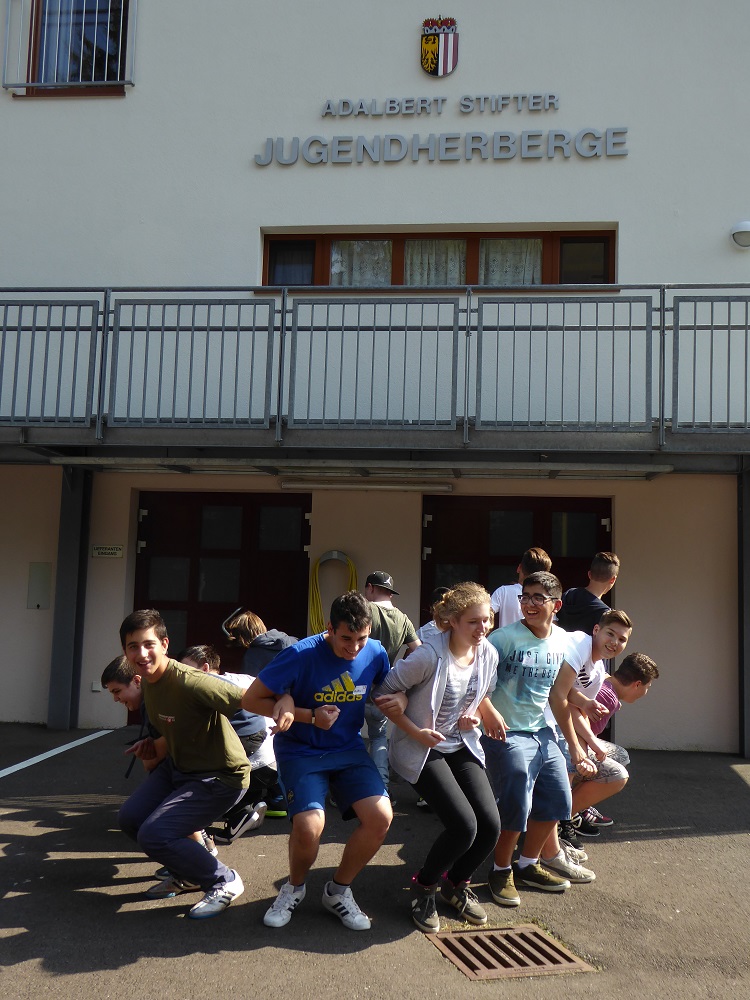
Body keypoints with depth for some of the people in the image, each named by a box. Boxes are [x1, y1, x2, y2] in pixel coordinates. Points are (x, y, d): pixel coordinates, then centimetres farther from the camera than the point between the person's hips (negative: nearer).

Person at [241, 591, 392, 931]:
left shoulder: (375, 653, -7)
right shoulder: (302, 655, -20)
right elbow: (251, 699, -15)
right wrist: (309, 716, -20)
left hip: (349, 749, 4)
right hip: (301, 751, -4)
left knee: (381, 816, -19)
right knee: (309, 826, -27)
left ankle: (338, 891, 8)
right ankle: (294, 888, 10)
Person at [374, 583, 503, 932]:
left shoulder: (488, 655, -4)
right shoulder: (430, 656, -24)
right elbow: (384, 694, -16)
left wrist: (473, 716, -3)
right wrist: (415, 732, -18)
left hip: (463, 746, 6)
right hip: (422, 750, -6)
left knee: (490, 824, -7)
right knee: (464, 825, -19)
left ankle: (457, 884, 24)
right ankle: (424, 886, 12)